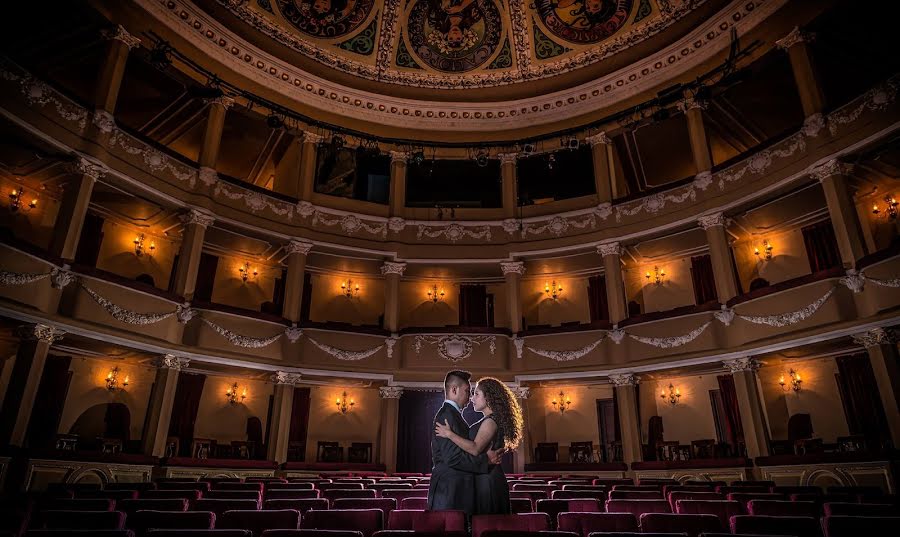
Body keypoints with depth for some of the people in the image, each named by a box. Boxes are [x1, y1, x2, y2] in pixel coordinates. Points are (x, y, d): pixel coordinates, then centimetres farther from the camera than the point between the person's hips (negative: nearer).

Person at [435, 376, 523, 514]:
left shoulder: (490, 421, -15)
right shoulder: (487, 421, 15)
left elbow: (475, 449, -27)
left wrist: (449, 434, -24)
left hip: (487, 480, -9)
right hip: (483, 478, 9)